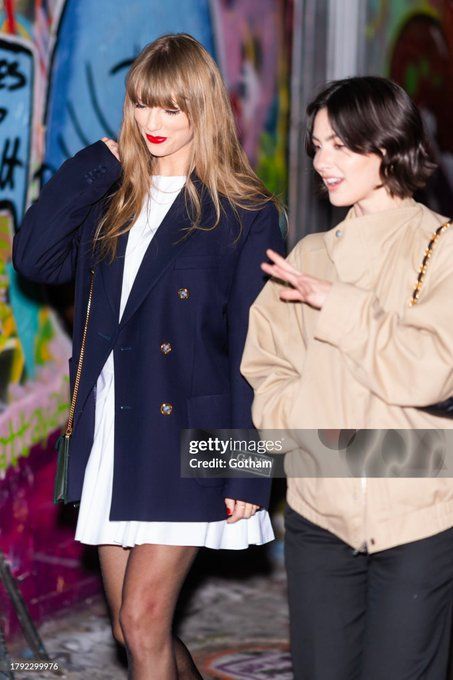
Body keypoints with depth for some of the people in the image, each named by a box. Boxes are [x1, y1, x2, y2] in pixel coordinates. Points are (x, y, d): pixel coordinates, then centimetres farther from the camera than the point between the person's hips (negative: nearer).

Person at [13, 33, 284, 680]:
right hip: (112, 434, 6)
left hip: (188, 442, -5)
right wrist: (97, 165, -4)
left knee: (143, 622, -7)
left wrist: (249, 474, -12)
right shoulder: (111, 200, 11)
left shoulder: (244, 215, -5)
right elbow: (34, 257, -7)